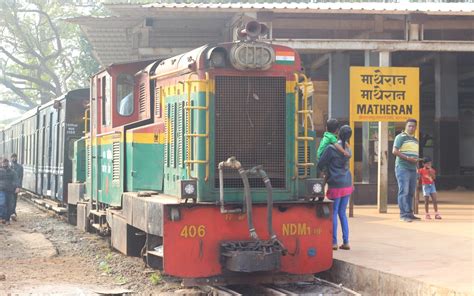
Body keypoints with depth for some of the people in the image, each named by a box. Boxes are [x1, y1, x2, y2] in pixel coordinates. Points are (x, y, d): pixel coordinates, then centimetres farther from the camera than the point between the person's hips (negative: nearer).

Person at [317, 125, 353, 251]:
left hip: (336, 184, -6)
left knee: (334, 213, 1)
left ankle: (334, 242, 2)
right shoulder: (348, 149, 8)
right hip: (347, 184, 6)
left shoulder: (331, 148, -13)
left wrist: (323, 170, 14)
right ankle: (346, 242, 11)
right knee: (342, 213, 13)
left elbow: (321, 165, -8)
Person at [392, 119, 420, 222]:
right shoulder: (401, 137, -3)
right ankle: (403, 215, -11)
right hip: (402, 168, -8)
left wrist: (417, 160, 8)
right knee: (404, 191, -10)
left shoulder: (415, 140, 22)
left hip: (413, 169, 8)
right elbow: (395, 151, -13)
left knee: (411, 192, 9)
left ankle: (409, 213, 15)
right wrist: (408, 158, -19)